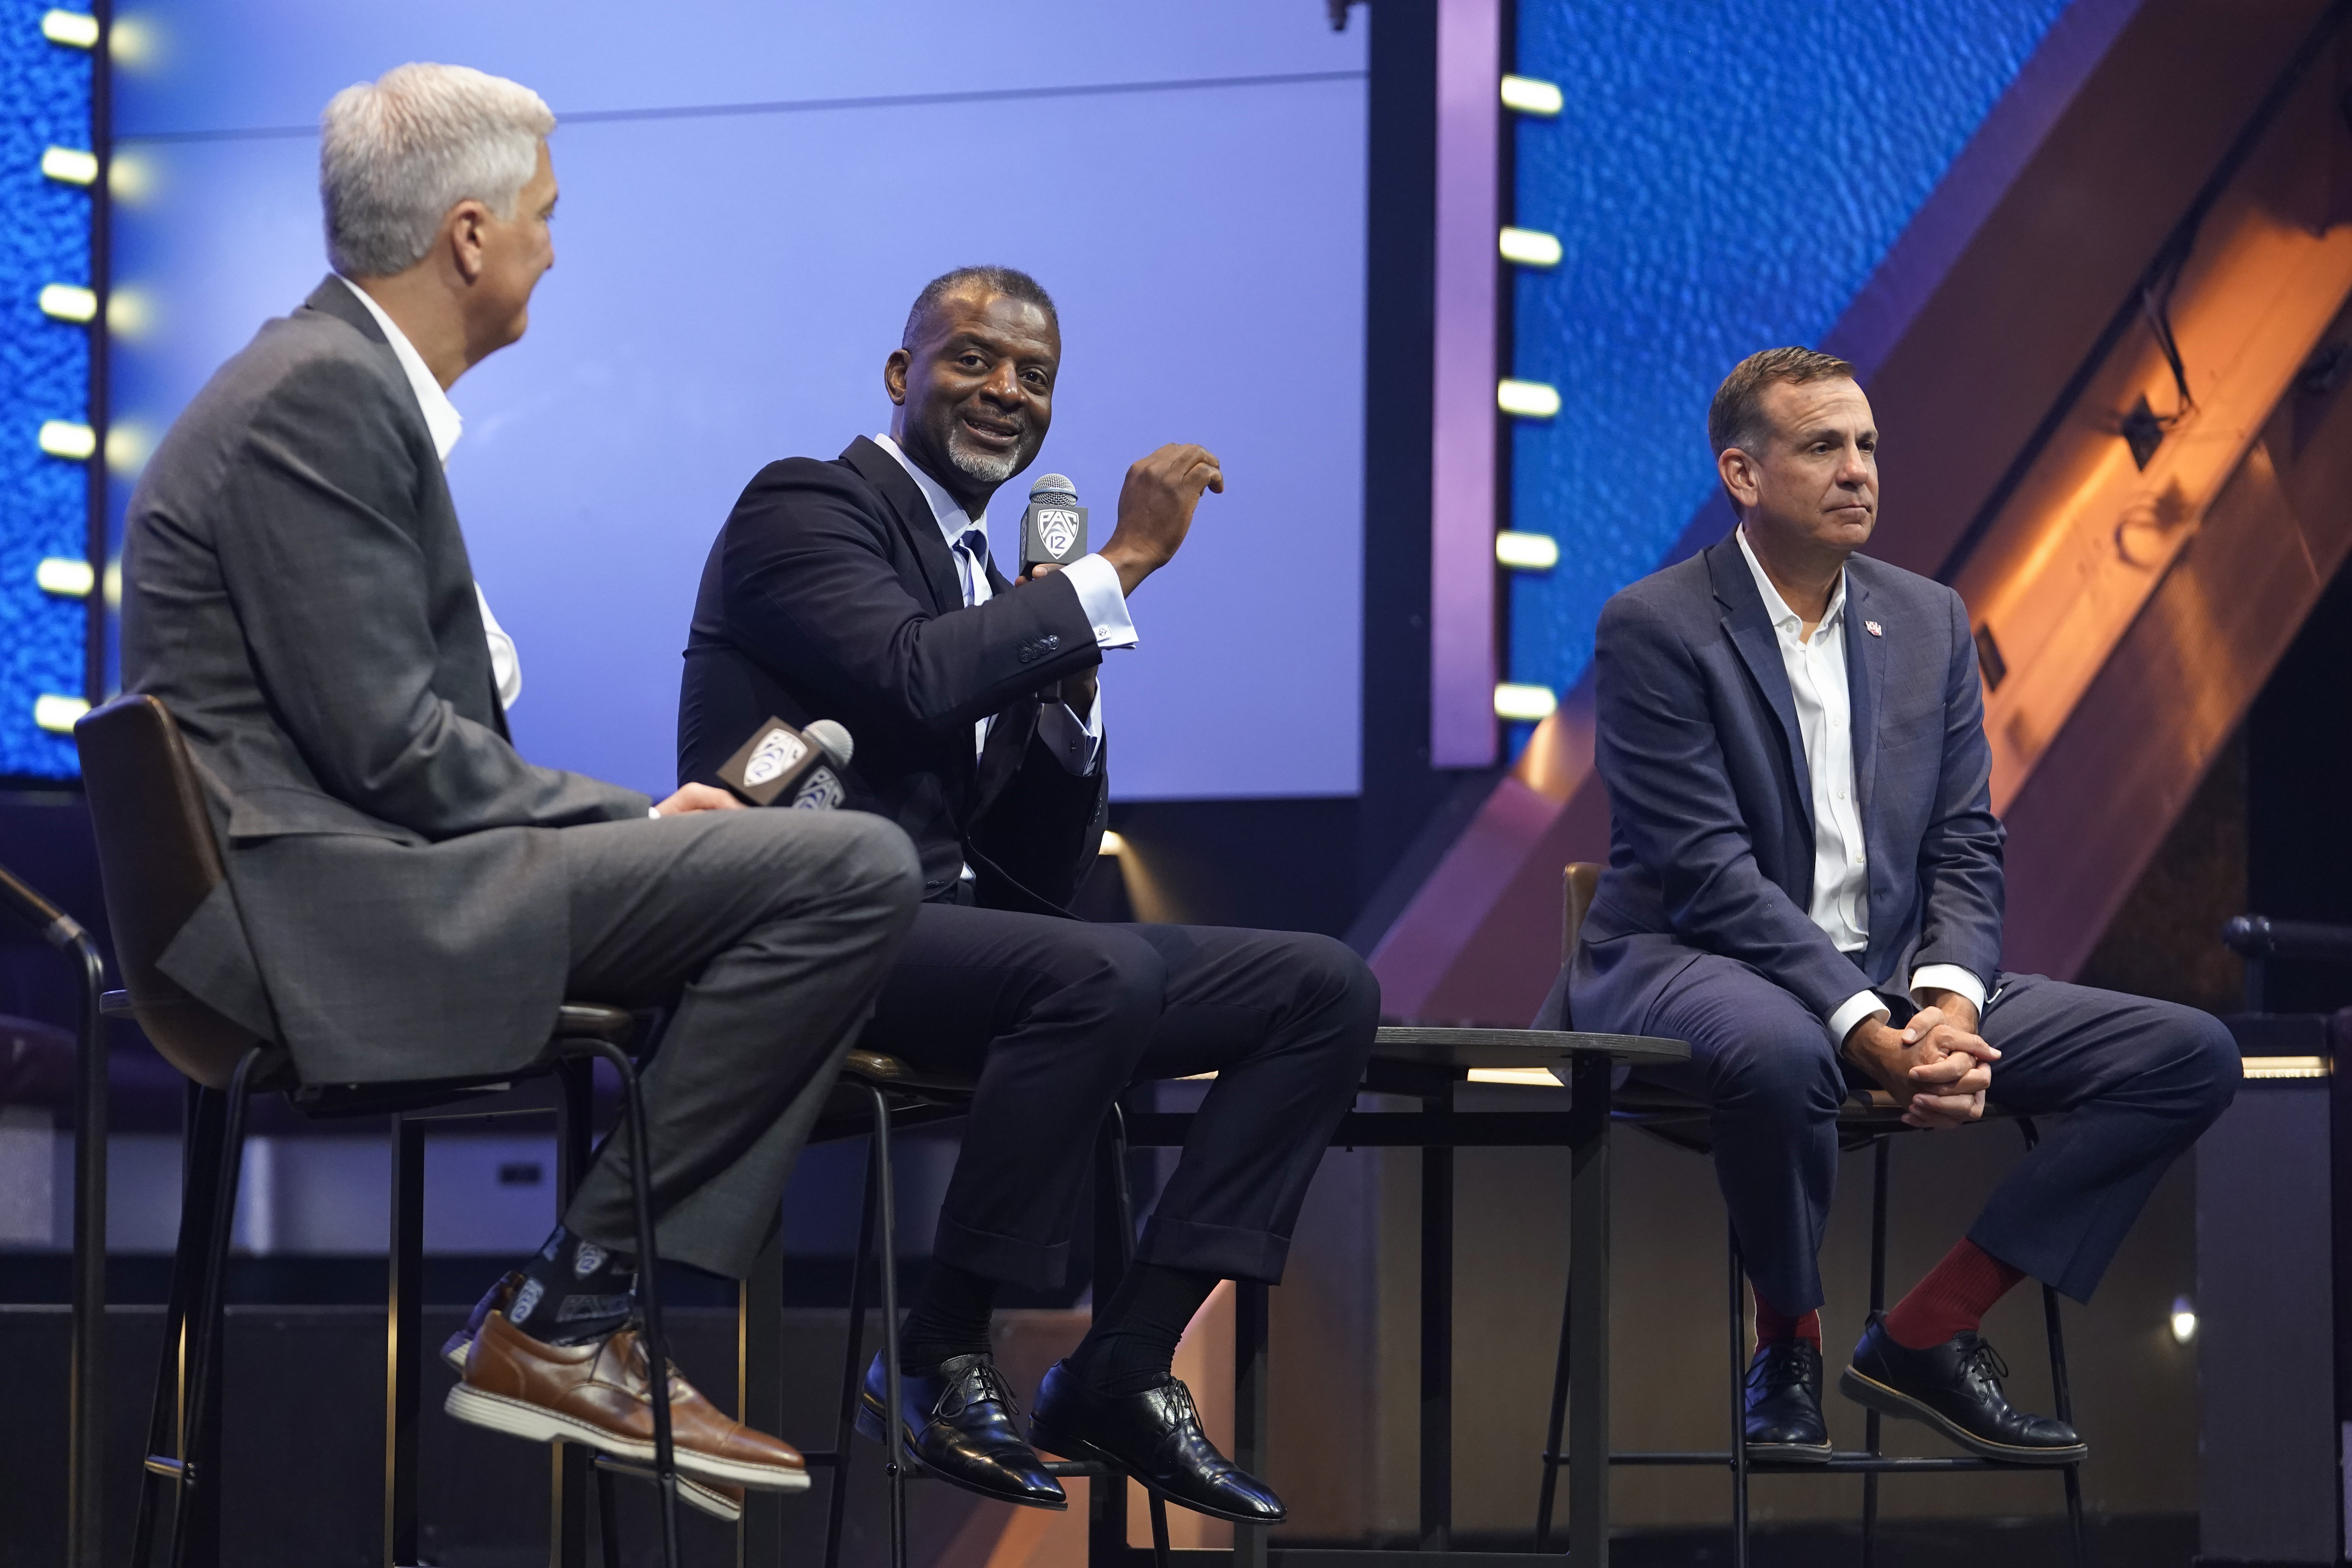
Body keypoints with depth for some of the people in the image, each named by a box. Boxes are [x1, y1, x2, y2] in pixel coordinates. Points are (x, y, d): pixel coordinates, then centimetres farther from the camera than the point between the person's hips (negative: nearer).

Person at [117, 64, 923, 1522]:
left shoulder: (341, 379, 19)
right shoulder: (321, 396, -13)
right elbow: (392, 747, -19)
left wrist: (629, 817, 8)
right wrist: (632, 825, -8)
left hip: (335, 874, 11)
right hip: (333, 906, -11)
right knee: (856, 868, -18)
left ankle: (586, 1323, 10)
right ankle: (566, 1319, -10)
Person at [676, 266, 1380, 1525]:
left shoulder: (984, 580, 23)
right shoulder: (805, 510, -1)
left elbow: (1045, 874, 18)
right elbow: (916, 676, -22)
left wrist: (1071, 690, 2)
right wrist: (1120, 566, -14)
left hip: (949, 926, 9)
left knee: (1326, 989, -4)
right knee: (1101, 973, -36)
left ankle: (1121, 1368, -10)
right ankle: (941, 1358, -20)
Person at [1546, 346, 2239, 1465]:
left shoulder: (1929, 621, 12)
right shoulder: (1655, 628, -8)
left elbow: (1963, 850, 8)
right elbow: (1710, 871, -16)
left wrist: (1949, 1007, -14)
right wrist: (1866, 1032, -26)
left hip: (1893, 979, 6)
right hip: (1697, 964, -6)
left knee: (2192, 1056, -9)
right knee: (1777, 1051, -44)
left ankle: (1925, 1336, -8)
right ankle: (1789, 1342, -14)